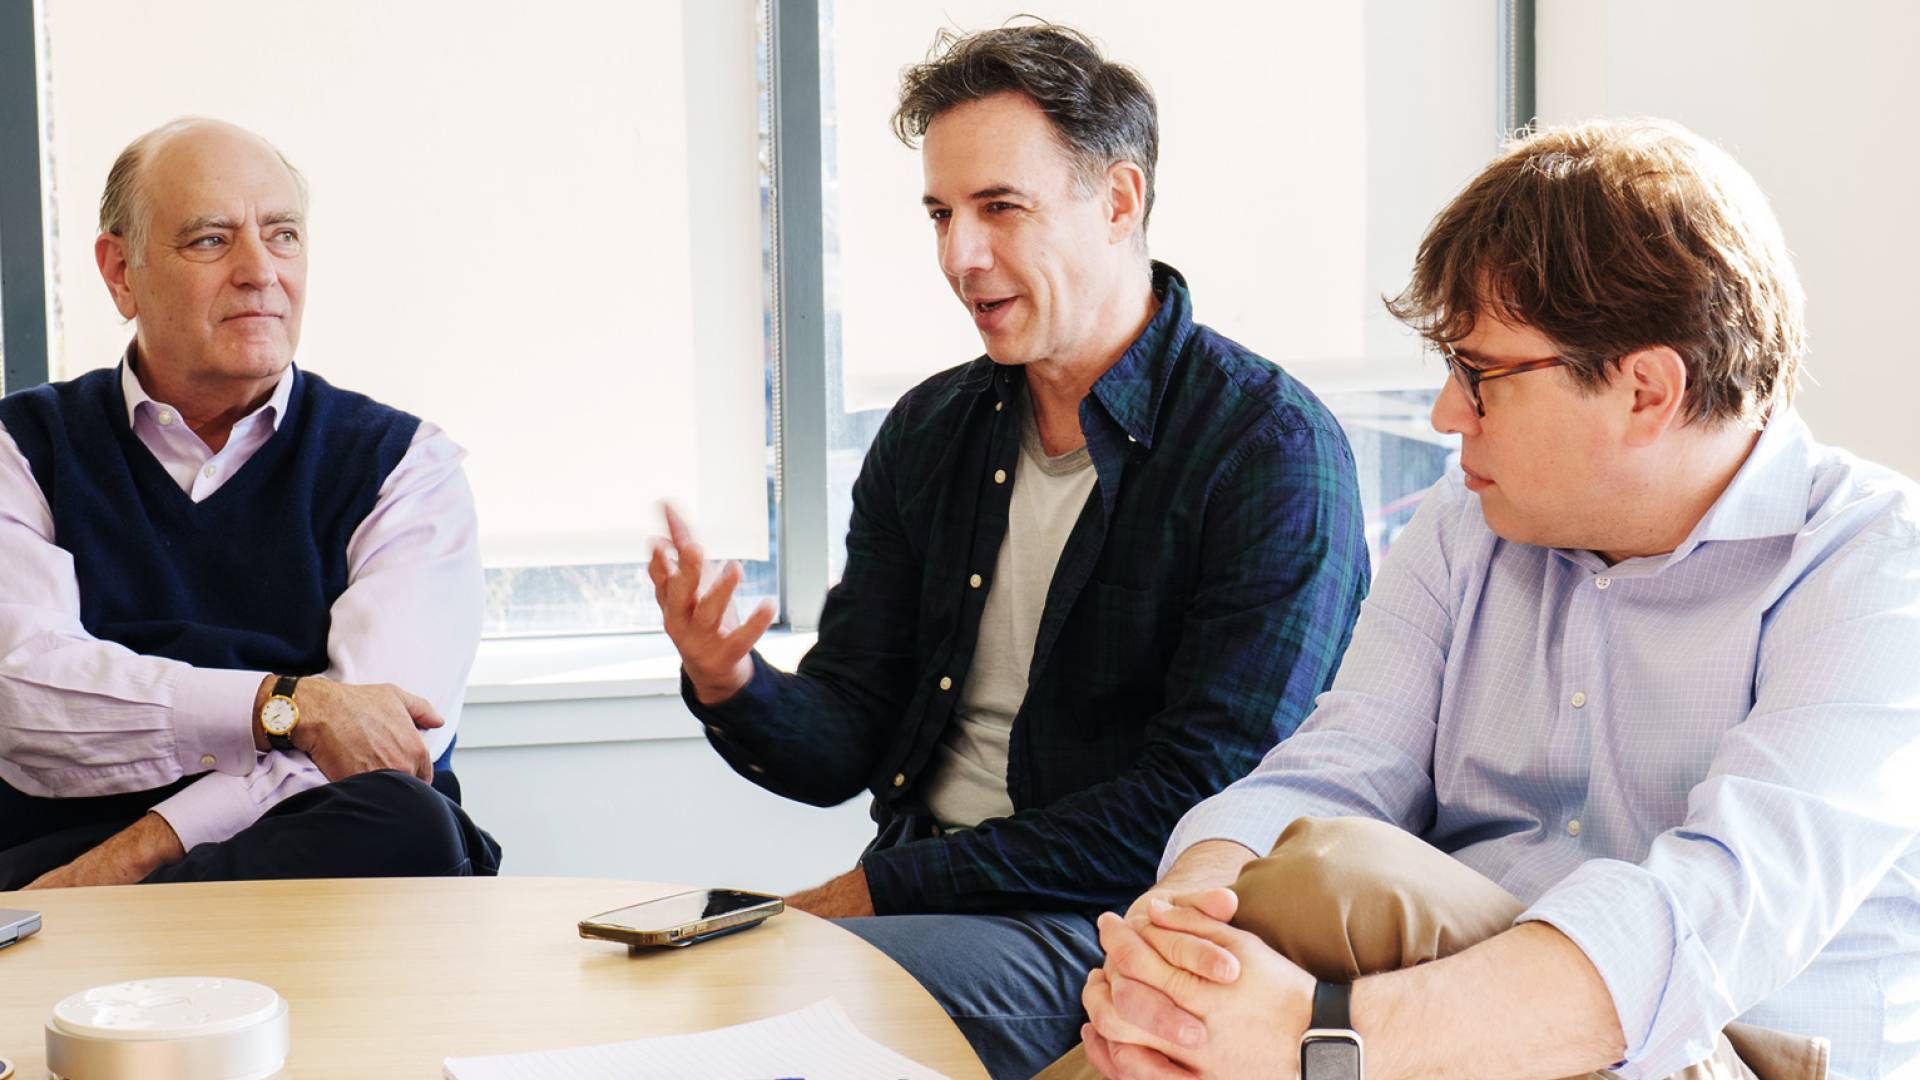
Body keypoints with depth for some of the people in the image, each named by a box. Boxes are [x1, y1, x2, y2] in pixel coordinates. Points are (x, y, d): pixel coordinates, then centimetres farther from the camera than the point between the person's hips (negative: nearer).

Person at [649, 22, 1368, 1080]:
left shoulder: (1272, 449, -11)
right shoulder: (927, 431, 11)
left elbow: (1205, 802, -16)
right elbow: (844, 745, 10)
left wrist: (890, 885, -16)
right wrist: (733, 689, -15)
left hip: (1107, 917, -6)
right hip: (912, 891, 6)